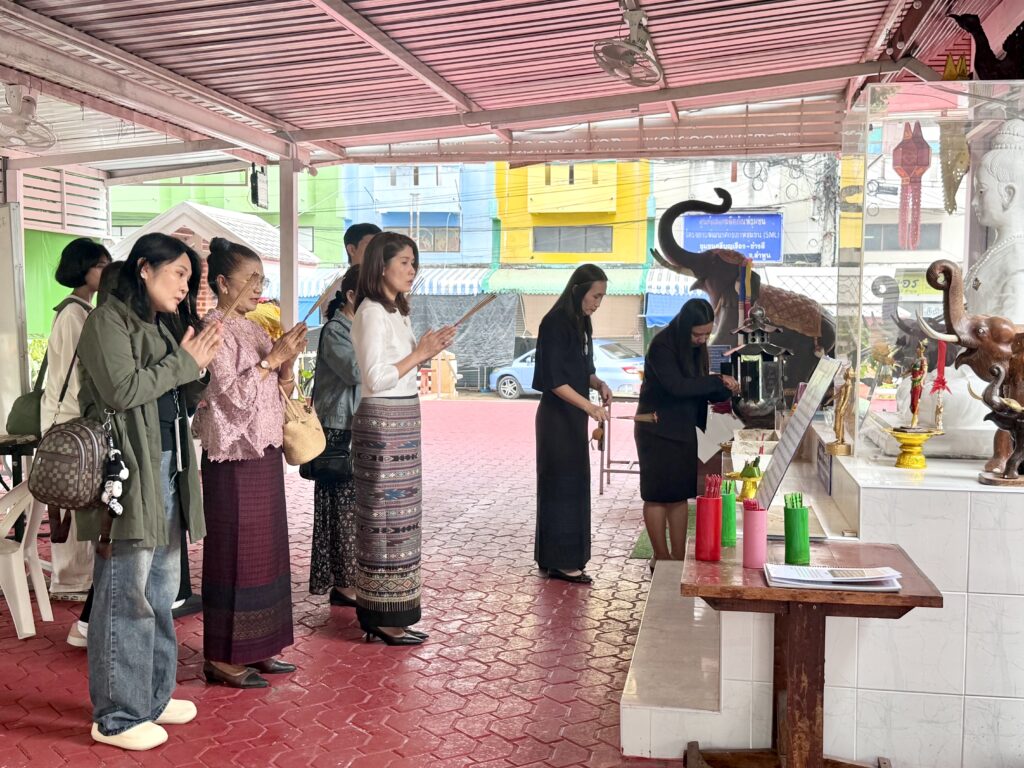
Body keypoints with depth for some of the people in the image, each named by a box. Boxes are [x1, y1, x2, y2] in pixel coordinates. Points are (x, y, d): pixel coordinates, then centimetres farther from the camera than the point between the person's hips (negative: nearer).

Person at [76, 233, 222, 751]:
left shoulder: (166, 325, 17)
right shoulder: (108, 319, -7)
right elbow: (121, 389, -19)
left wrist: (199, 367, -1)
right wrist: (185, 360, -11)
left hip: (168, 469, 8)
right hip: (127, 470, -8)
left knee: (161, 589, 14)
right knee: (126, 594, -1)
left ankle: (152, 696, 27)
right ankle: (116, 716, 11)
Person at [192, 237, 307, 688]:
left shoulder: (252, 329, 13)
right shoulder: (214, 330, -11)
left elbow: (277, 392, 14)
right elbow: (232, 394, -19)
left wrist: (286, 363, -4)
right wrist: (273, 358, -18)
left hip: (264, 453, 9)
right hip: (233, 458, -8)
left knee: (264, 550, 13)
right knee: (233, 553, -1)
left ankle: (254, 648, 24)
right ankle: (222, 657, 11)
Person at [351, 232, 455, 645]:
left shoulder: (396, 311, 16)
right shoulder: (371, 311, -12)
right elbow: (376, 378, -19)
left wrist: (427, 351, 5)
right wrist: (419, 354, -13)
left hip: (401, 421, 10)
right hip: (382, 422, -10)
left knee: (399, 515, 12)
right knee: (387, 517, -4)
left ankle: (385, 612, 20)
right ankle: (384, 617, 5)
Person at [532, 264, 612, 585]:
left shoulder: (581, 322, 11)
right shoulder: (556, 323, -16)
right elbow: (554, 380, -20)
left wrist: (599, 384, -1)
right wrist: (589, 407, -25)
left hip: (574, 414, 9)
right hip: (558, 416, -9)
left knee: (574, 483, 13)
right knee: (562, 484, -4)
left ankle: (562, 558, 23)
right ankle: (561, 561, 5)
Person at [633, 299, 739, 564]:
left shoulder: (696, 346, 5)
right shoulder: (662, 346, -19)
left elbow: (699, 388, 8)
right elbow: (677, 386, -29)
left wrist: (725, 393, -11)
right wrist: (718, 381, -23)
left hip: (684, 429, 7)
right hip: (658, 430, -7)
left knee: (680, 494, 9)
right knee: (658, 495, 2)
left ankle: (679, 557, 16)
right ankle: (661, 559, 12)